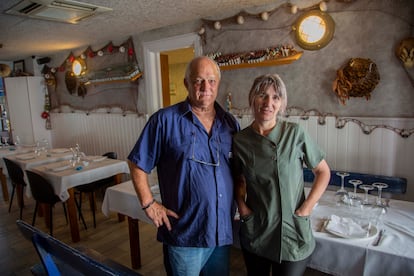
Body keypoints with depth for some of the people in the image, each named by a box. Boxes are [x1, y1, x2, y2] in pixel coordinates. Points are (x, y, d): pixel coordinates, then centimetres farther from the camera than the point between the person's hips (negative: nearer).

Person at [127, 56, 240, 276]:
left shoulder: (230, 123, 4)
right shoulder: (165, 120, -11)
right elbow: (137, 164, -5)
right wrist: (149, 204, -9)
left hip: (224, 231, 5)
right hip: (184, 233, -4)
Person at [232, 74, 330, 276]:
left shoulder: (295, 133, -10)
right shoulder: (239, 140, -5)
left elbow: (323, 172, 0)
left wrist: (307, 207, -9)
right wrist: (241, 205, -5)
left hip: (293, 234, -2)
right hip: (254, 234, 2)